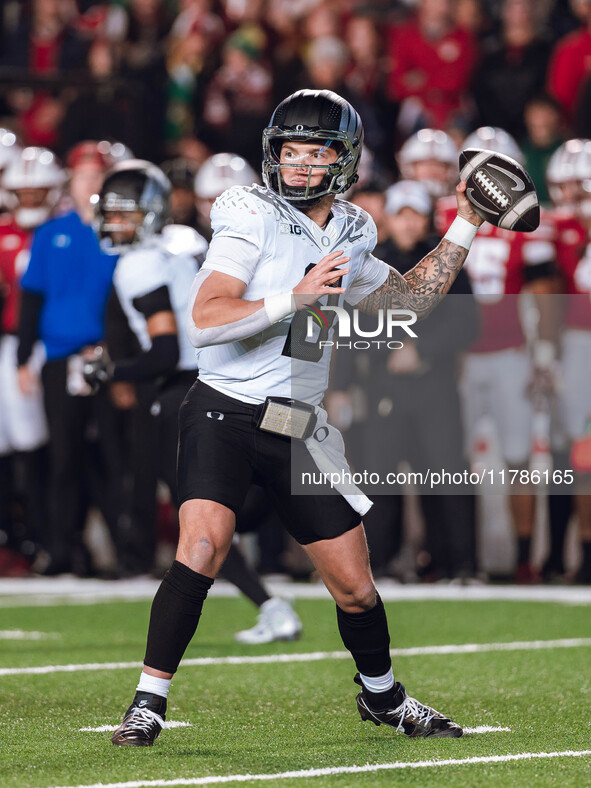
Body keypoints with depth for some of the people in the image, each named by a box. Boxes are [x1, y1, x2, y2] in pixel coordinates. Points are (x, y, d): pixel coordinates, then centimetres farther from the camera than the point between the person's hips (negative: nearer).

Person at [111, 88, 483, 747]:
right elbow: (206, 322, -20)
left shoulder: (347, 240, 11)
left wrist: (463, 230, 23)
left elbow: (409, 298, 28)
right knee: (202, 547, -27)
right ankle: (148, 704, -17)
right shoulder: (252, 220, -9)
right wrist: (294, 298, -28)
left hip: (298, 429, 5)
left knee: (355, 587, 9)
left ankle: (381, 695, 35)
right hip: (224, 413, -5)